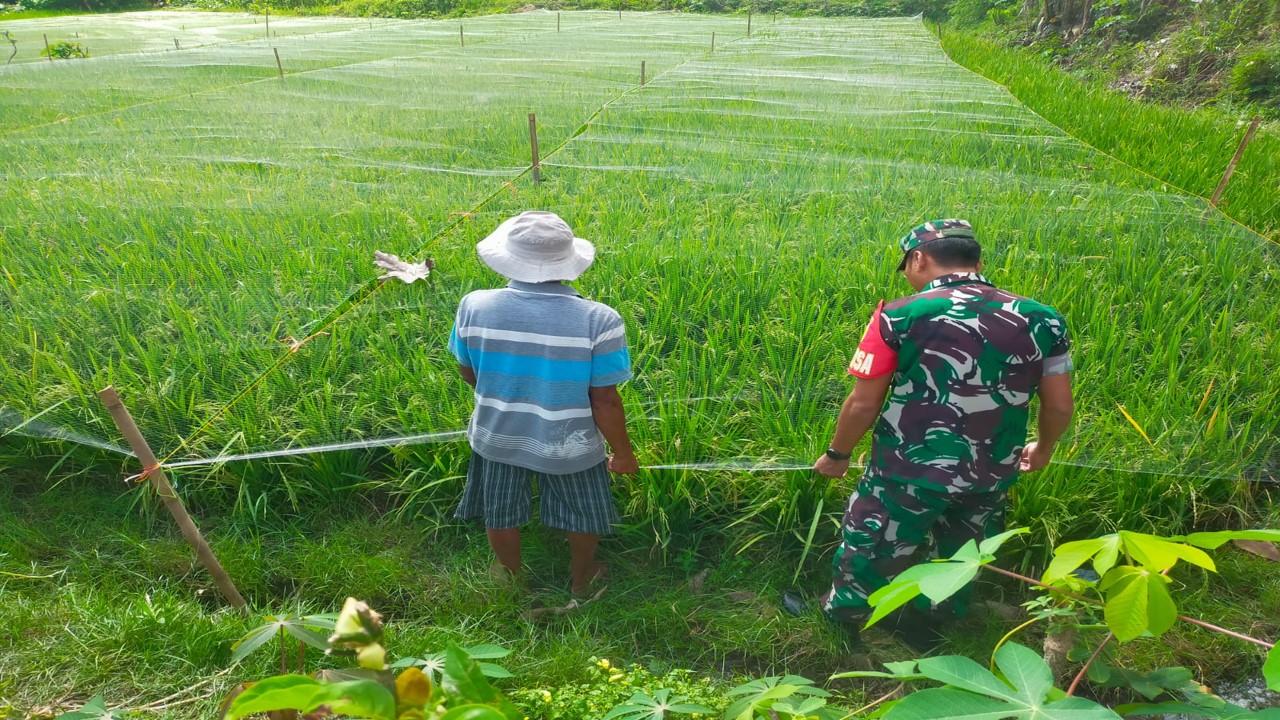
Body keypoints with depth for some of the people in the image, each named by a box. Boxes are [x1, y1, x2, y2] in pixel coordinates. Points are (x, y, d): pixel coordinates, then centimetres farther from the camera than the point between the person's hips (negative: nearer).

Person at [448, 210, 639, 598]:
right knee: (581, 515, 27)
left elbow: (469, 374, -3)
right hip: (569, 446, -1)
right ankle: (581, 579, 51)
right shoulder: (599, 320, -27)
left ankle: (511, 577, 52)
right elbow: (604, 400, -20)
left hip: (497, 438, 2)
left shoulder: (474, 306, -18)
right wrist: (623, 451, -3)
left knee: (500, 513, 28)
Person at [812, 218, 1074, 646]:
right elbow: (1059, 407, 2)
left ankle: (844, 615, 46)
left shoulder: (898, 316, -16)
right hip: (991, 477, 4)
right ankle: (929, 626, 51)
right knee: (959, 563, 29)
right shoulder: (1042, 320, -4)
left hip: (909, 473, -3)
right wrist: (1043, 449, 23)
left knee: (870, 553, 23)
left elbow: (864, 404, -13)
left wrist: (837, 455, 4)